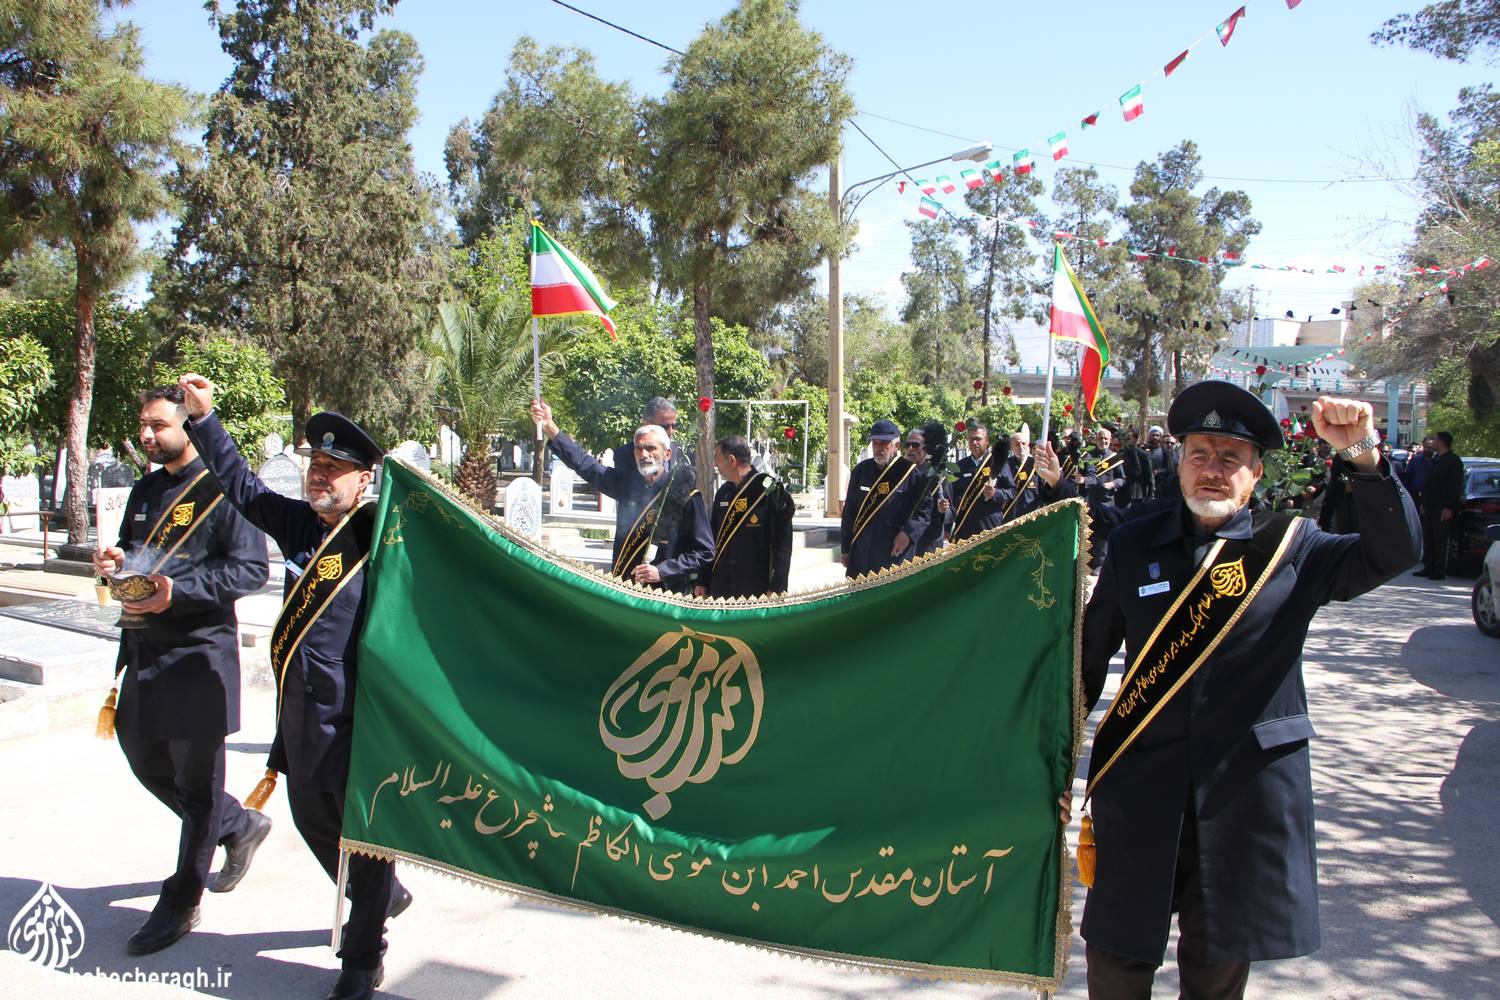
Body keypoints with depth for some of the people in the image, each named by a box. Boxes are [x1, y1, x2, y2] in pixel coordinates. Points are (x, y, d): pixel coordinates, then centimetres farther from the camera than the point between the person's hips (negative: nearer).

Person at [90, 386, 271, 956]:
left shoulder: (224, 489, -11)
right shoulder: (146, 491, 13)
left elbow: (252, 569, -16)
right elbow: (132, 552, 23)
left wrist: (178, 590, -26)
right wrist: (116, 562, -1)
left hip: (202, 648, -8)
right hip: (145, 647, 8)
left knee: (196, 776, 2)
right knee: (146, 761, 16)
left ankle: (180, 903, 15)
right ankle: (240, 827, 37)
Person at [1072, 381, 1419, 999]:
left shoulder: (1292, 548, 0)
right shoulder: (1133, 546, 2)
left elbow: (1394, 552, -14)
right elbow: (1090, 655, 6)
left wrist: (1365, 457, -28)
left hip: (1248, 791, 0)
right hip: (1139, 787, 0)